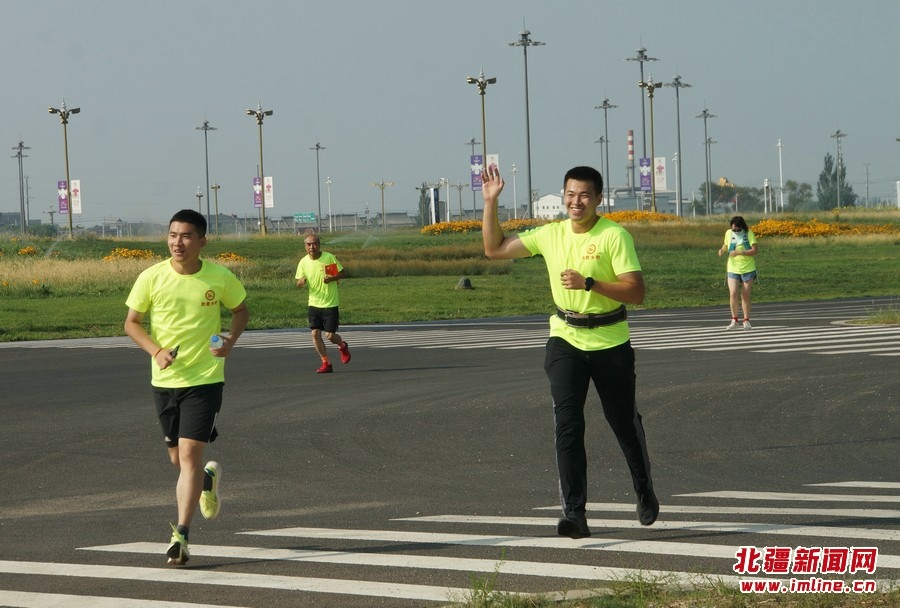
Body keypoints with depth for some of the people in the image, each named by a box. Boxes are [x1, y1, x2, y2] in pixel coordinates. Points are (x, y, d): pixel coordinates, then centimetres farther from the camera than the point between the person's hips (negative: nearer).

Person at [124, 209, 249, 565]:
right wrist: (156, 350, -14)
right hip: (165, 379, 3)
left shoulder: (221, 278, -7)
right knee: (178, 458, 13)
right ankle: (208, 479, 49)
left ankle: (181, 535, -9)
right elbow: (131, 323, 3)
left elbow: (241, 311, 11)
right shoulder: (151, 278, -6)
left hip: (205, 378, -2)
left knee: (189, 455, -13)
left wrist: (230, 340, -9)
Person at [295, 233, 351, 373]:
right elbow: (299, 284, 4)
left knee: (330, 335, -4)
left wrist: (332, 278, -20)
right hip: (314, 304, 3)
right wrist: (301, 282, -21)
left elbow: (343, 274, 0)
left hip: (331, 304, -3)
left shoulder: (329, 258, -9)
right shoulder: (304, 262, -1)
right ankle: (326, 363, 7)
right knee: (315, 333, -5)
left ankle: (343, 346, 30)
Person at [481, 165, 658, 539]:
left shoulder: (614, 236, -12)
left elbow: (636, 292, -18)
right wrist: (490, 203, 2)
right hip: (566, 340, 3)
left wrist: (589, 283, -27)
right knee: (567, 423, -13)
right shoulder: (550, 234, 3)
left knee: (624, 423, 13)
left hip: (611, 343, -2)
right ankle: (574, 513, -15)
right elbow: (495, 249, 11)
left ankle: (645, 493, 38)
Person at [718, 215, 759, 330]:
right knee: (733, 294, -10)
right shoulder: (728, 233, 0)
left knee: (745, 295, 4)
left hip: (748, 269, -2)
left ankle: (746, 320, 16)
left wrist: (739, 252, -26)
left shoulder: (749, 234, -10)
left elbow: (755, 250, -17)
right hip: (733, 269, 2)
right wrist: (722, 250, -4)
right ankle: (734, 320, 3)